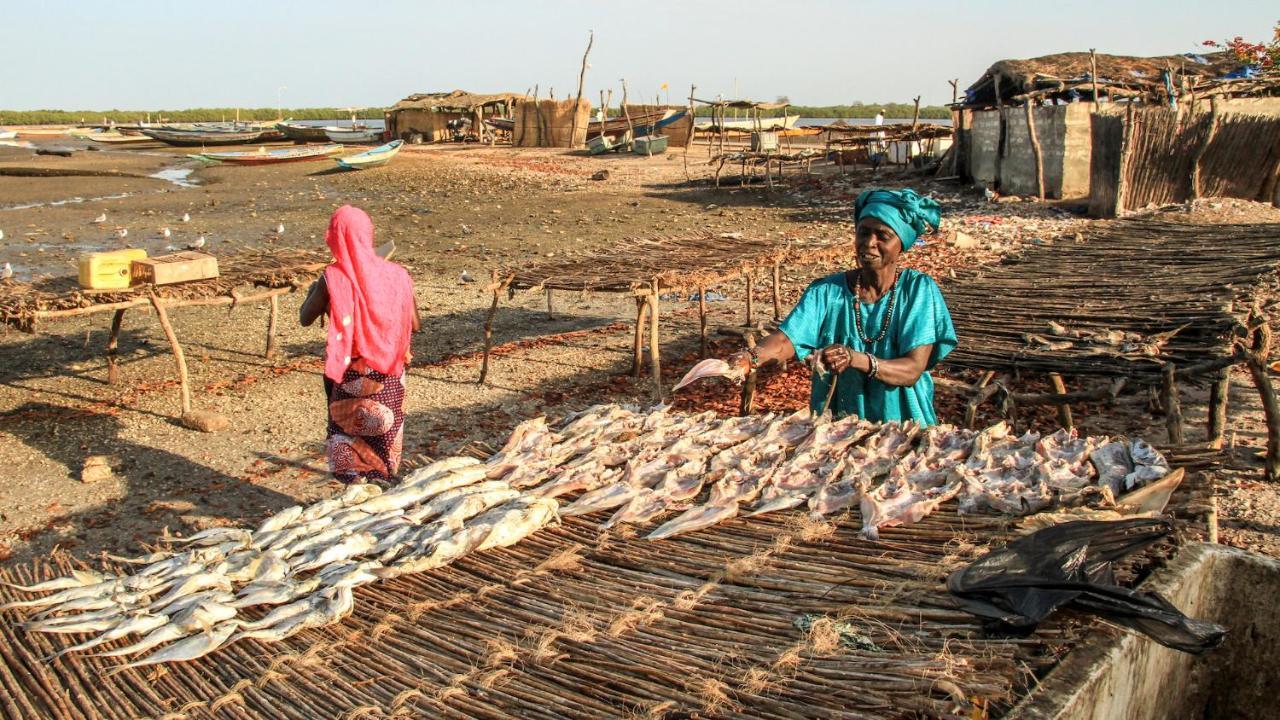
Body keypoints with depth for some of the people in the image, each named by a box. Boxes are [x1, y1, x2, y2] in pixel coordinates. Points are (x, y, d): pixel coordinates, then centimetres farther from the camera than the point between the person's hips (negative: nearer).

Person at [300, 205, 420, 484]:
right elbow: (415, 325, 0)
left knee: (349, 435, 13)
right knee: (385, 430, 16)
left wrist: (313, 290, 17)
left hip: (350, 374, -2)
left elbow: (305, 319, -1)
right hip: (389, 375, 2)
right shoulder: (396, 274, -7)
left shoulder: (332, 278, -14)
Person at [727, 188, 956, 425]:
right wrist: (752, 357, -32)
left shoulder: (918, 290, -2)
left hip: (903, 426, -1)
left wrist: (856, 359, -28)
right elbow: (786, 339, -12)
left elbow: (912, 370, -11)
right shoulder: (827, 291, 2)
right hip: (836, 428, 1)